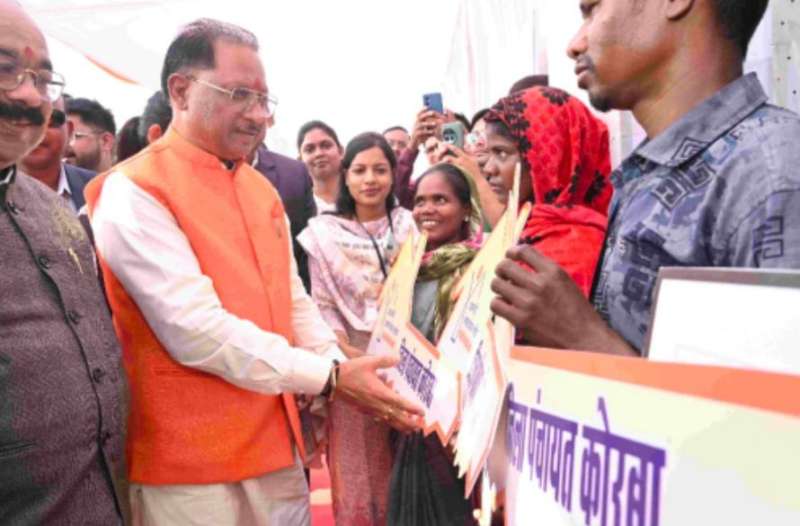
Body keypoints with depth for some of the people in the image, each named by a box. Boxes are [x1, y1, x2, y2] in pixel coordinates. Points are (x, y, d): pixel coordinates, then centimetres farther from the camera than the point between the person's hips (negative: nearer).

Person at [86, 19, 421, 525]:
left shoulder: (261, 188, 10)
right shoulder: (133, 192, -14)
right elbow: (195, 329, -22)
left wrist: (342, 372, -2)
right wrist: (329, 377, -20)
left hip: (277, 444, 7)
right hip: (191, 463, -6)